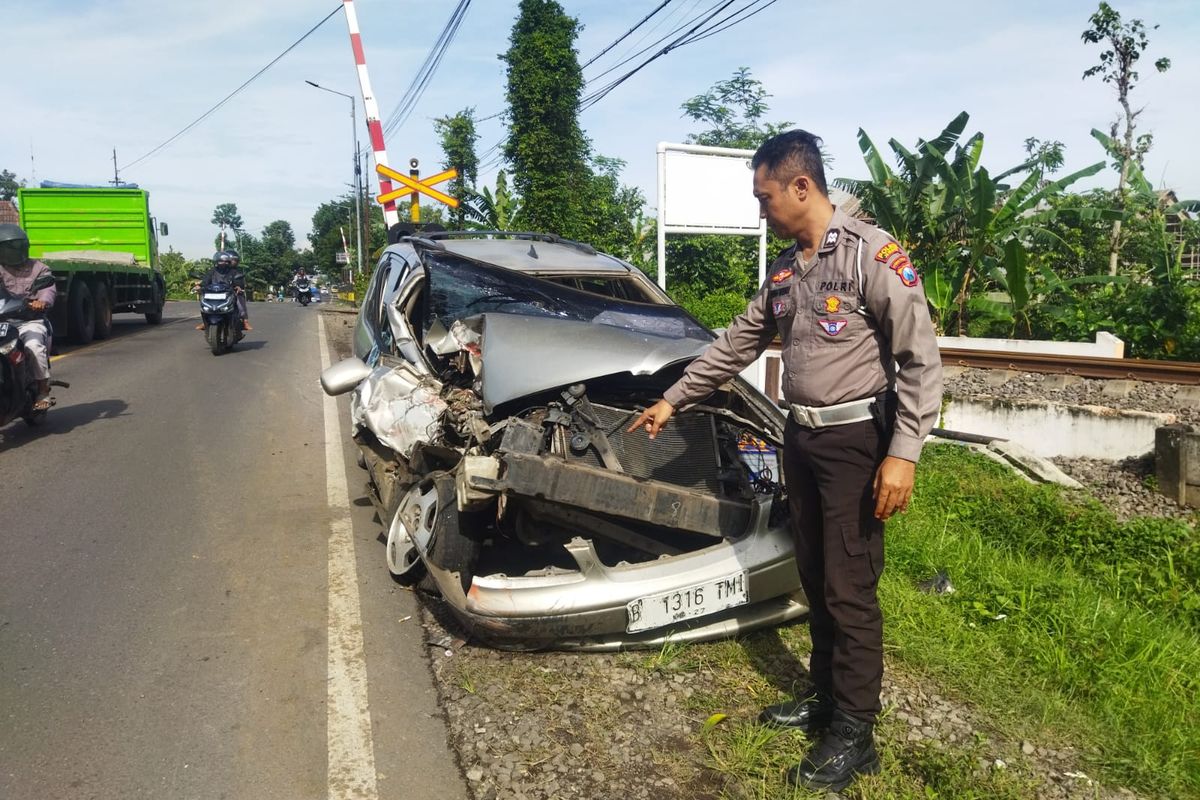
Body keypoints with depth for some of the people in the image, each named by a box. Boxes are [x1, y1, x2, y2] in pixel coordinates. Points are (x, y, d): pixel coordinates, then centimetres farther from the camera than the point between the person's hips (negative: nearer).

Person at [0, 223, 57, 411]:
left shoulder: (38, 268, 10)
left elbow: (48, 288, -8)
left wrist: (42, 301, -32)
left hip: (31, 321, -3)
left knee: (34, 345, -31)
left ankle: (44, 391, -21)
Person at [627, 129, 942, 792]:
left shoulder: (871, 253, -13)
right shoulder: (785, 269, 11)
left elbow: (920, 359, -15)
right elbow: (737, 345, 19)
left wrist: (902, 454, -20)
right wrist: (672, 400, 20)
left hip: (855, 440, -7)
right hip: (801, 438, 8)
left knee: (850, 590, 0)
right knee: (815, 581, 16)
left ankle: (854, 736, 14)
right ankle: (825, 699, 32)